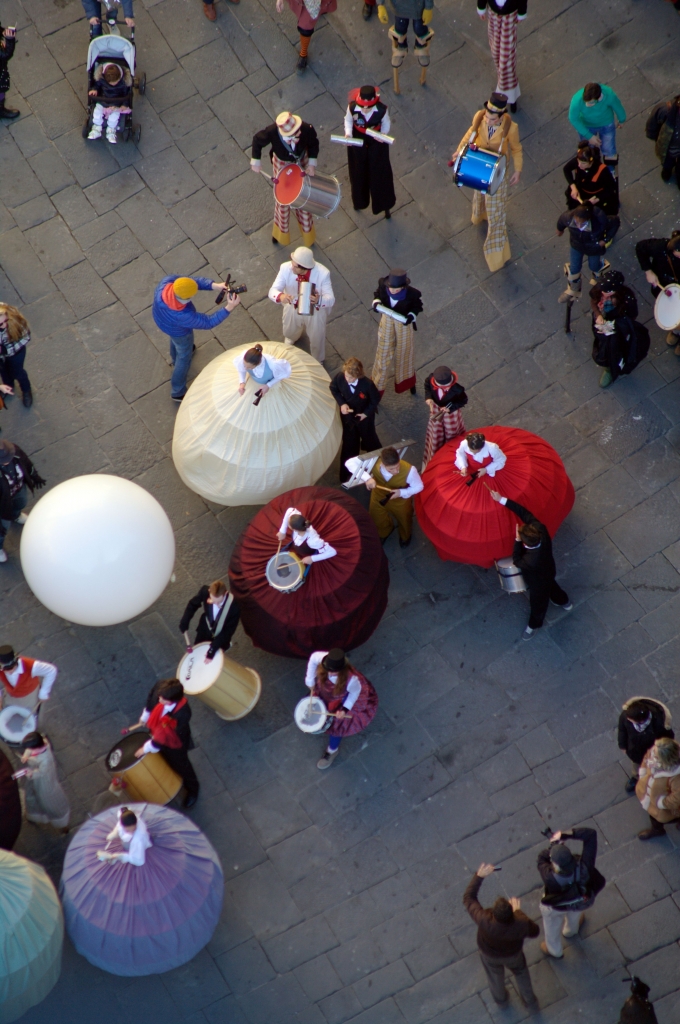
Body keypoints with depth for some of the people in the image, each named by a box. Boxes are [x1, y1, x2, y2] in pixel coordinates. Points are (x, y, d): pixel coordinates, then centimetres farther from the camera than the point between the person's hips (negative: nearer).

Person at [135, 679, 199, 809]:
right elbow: (151, 699, -6)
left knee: (180, 765, 24)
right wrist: (144, 717, 9)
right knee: (164, 760, 34)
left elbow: (164, 738, -32)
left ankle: (192, 790, 54)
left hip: (173, 742, -5)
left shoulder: (182, 713, -46)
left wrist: (147, 748, -21)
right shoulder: (160, 686, -34)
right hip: (156, 732, 5)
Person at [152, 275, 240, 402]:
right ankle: (178, 392, 45)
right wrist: (229, 308, -39)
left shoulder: (166, 282, -40)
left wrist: (214, 285, -43)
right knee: (184, 356, 23)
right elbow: (208, 322, -34)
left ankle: (175, 359, 72)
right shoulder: (183, 317, -48)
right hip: (178, 331, -5)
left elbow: (195, 281, -31)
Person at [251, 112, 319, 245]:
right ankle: (281, 231, 45)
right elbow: (257, 140, -16)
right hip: (282, 165, -1)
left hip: (302, 164, 1)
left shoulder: (307, 129, -36)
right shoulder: (272, 131, -39)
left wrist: (312, 163, -18)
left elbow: (314, 143, -12)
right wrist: (256, 161, -11)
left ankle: (308, 235, 40)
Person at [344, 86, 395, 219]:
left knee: (380, 173, 13)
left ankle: (384, 205, 37)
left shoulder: (382, 109, -32)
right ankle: (359, 201, 52)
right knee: (358, 172, 22)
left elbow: (386, 123, -11)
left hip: (377, 142, -1)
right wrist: (348, 133, -26)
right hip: (357, 140, 1)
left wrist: (383, 134, -30)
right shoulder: (352, 107, -30)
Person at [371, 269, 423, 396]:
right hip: (387, 321, 1)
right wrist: (376, 302, -24)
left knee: (404, 352, 24)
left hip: (404, 323, -1)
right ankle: (377, 387, 39)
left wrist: (411, 316, -29)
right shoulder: (383, 285, -27)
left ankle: (407, 381, 55)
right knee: (383, 352, 18)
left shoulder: (412, 294, -31)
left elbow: (417, 306, -11)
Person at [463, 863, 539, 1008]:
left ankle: (500, 999, 62)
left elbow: (468, 898, -33)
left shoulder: (484, 921, -46)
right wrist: (517, 911, -13)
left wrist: (479, 876, -30)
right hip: (513, 955, 0)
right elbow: (534, 932, -18)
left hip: (489, 955, 0)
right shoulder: (521, 923, -42)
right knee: (521, 972, 33)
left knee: (495, 975, 33)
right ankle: (530, 1001, 56)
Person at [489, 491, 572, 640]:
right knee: (551, 586, 39)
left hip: (538, 583, -6)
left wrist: (517, 540, -30)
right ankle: (565, 602, 70)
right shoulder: (540, 529, -38)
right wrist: (502, 500, -29)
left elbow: (517, 561, -27)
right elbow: (525, 513, -29)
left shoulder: (531, 560, -50)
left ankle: (534, 625, 58)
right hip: (547, 571, 6)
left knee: (538, 603, 26)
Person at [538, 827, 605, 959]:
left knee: (552, 928, 33)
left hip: (555, 907, -2)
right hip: (578, 903, 2)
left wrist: (553, 844, -22)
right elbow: (591, 834, -44)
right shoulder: (584, 868, -46)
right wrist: (566, 834, -46)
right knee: (574, 915, 40)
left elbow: (542, 857, -29)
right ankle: (570, 931, 73)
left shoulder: (551, 878, -50)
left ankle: (554, 951, 62)